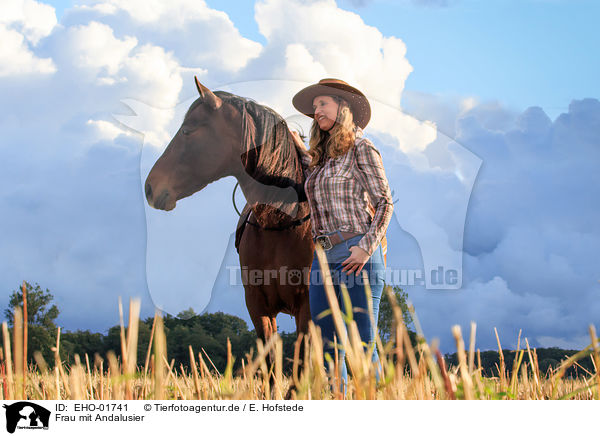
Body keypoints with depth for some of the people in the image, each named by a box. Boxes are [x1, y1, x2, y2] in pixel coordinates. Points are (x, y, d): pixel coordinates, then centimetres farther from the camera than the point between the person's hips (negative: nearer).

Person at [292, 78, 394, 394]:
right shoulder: (318, 157, 19)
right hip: (323, 258, 7)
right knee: (326, 348, 6)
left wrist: (366, 248, -16)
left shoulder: (361, 148, -1)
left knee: (362, 346, -7)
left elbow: (385, 202, -6)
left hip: (355, 254, -7)